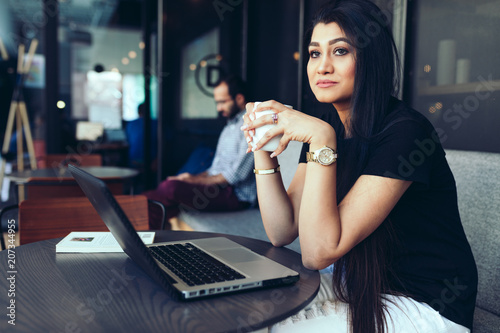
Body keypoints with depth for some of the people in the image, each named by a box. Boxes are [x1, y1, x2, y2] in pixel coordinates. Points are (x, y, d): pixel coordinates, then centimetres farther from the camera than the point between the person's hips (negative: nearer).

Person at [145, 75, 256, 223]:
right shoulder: (230, 127, 23)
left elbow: (238, 174, -18)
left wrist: (197, 180, -13)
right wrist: (194, 177, 5)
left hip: (237, 195, -9)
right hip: (216, 186, 10)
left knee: (172, 187, -25)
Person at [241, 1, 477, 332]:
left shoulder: (405, 131, -24)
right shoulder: (325, 127, -1)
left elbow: (319, 252, -27)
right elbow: (282, 232, -6)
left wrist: (321, 140, -32)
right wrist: (262, 146, -14)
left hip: (428, 306, -6)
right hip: (359, 288, 6)